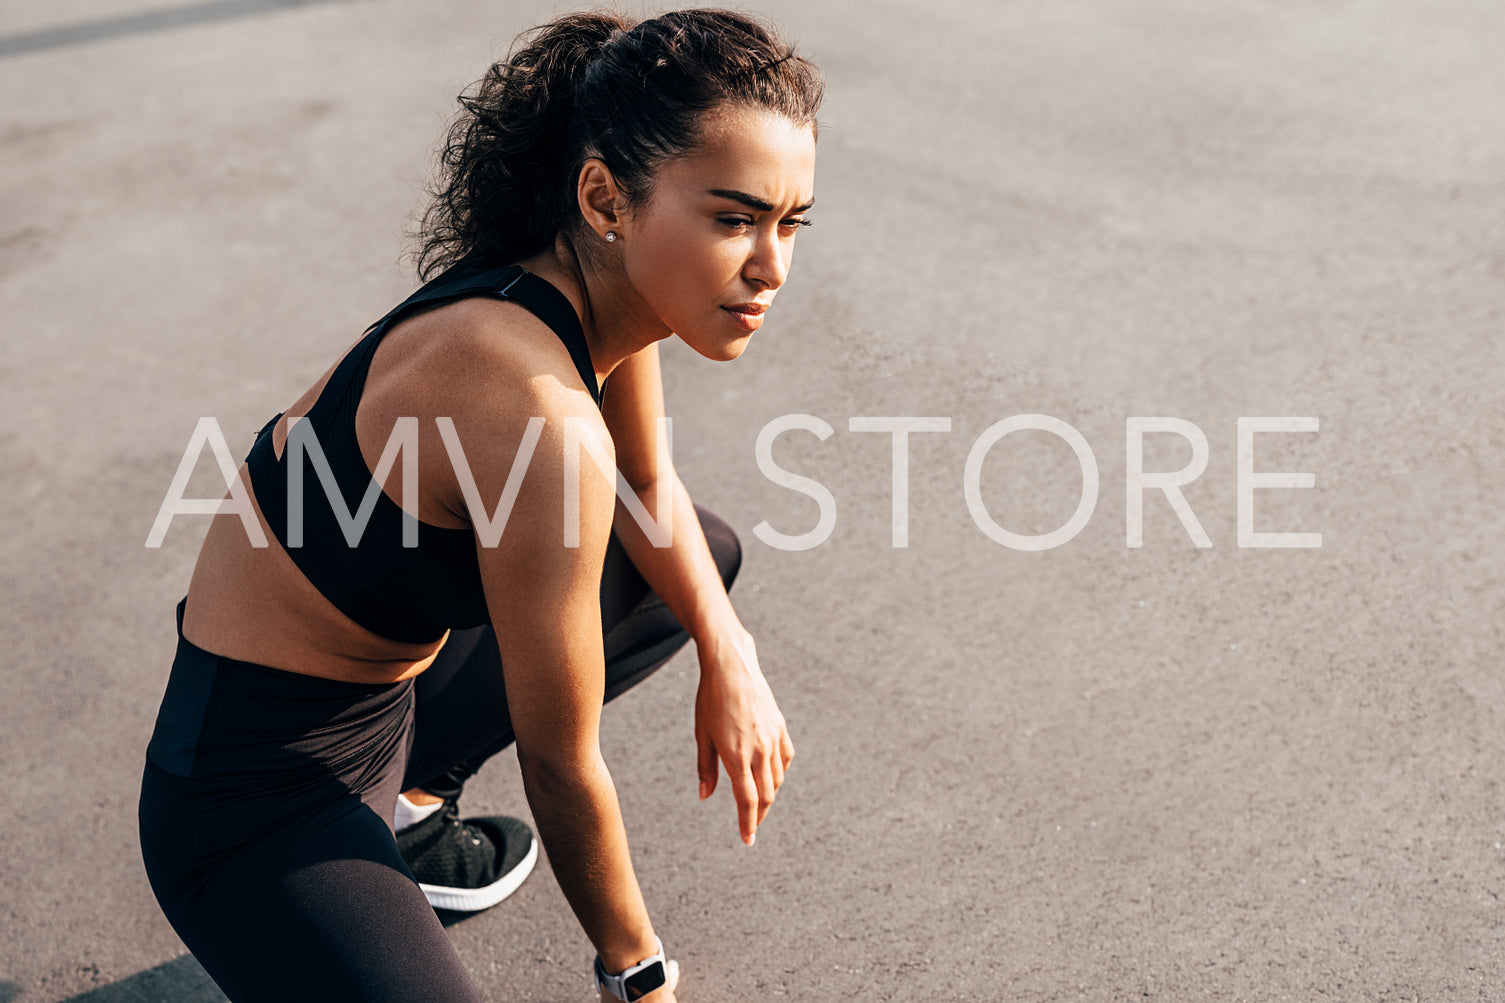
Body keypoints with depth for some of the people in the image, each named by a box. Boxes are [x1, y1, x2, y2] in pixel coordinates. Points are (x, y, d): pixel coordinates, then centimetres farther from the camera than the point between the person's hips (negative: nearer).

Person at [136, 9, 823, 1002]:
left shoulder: (593, 278, -9)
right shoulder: (543, 420, -34)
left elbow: (648, 488, 13)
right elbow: (562, 767, -21)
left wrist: (731, 662, 2)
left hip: (388, 682, 9)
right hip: (256, 803, -9)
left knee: (708, 554, 20)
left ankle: (408, 797, 19)